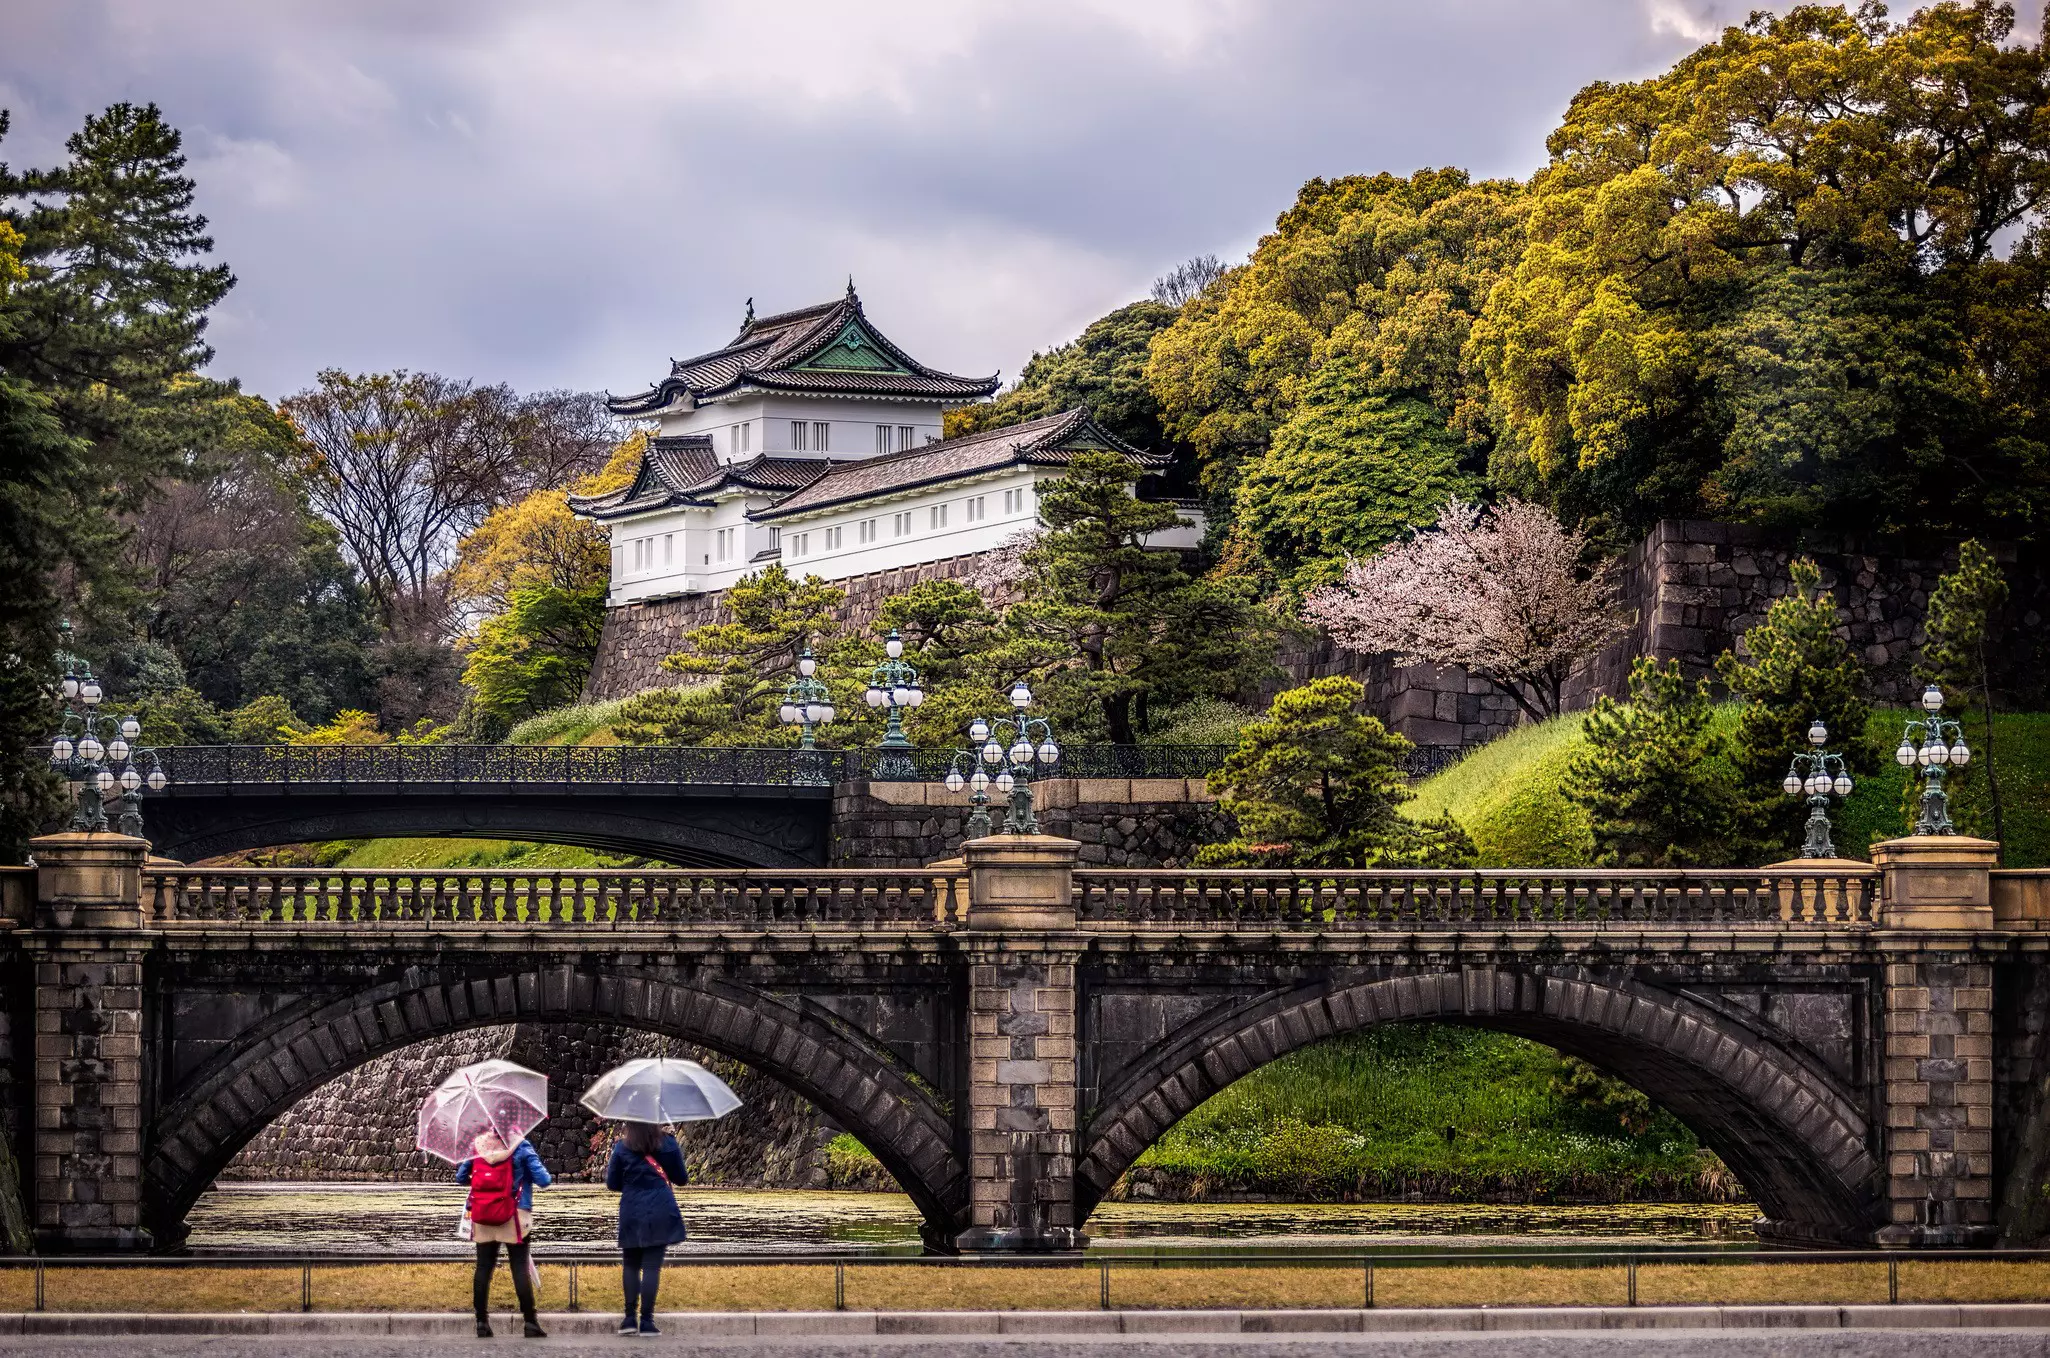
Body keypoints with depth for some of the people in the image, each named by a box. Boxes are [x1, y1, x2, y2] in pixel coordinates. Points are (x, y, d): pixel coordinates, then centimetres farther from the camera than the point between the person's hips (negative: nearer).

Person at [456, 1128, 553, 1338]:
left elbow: (460, 1177, 12)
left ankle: (482, 1322, 5)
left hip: (482, 1217, 3)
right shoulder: (521, 1147, -5)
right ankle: (530, 1323, -4)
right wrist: (550, 1177, 14)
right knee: (520, 1268, -1)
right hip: (514, 1217, -3)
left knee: (483, 1267, 8)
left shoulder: (478, 1144, 5)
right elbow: (542, 1180, -8)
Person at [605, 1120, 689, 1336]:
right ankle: (646, 1321, -5)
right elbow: (681, 1178, 8)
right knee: (652, 1265, -1)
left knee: (630, 1265, 12)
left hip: (631, 1214, 0)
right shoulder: (668, 1144, -1)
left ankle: (630, 1318, 3)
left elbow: (612, 1183, 5)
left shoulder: (622, 1148, -1)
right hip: (660, 1213, 0)